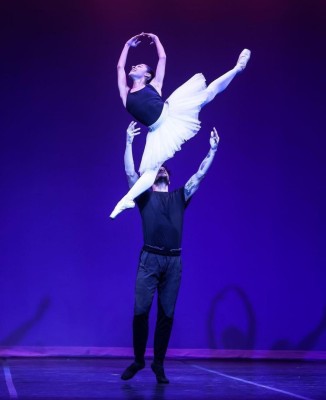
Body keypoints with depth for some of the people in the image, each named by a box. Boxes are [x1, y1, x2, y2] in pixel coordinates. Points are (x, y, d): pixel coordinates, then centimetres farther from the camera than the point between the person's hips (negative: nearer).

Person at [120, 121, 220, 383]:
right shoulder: (145, 196, 11)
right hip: (150, 259, -2)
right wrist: (129, 142, -8)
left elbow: (200, 175, 14)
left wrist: (213, 150, 10)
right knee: (140, 311, -5)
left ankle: (159, 364, 13)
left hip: (174, 261, 2)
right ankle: (138, 360, 11)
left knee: (166, 314, 4)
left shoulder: (180, 197, 18)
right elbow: (130, 172, -1)